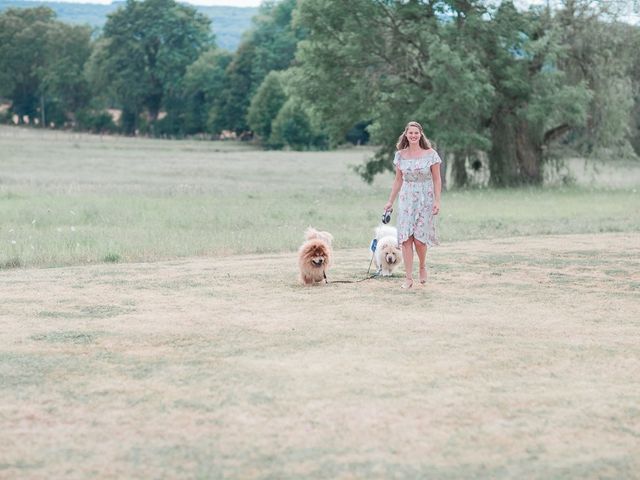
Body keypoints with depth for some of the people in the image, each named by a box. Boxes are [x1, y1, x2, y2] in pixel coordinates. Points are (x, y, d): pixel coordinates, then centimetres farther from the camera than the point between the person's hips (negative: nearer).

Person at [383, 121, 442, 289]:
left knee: (419, 238, -7)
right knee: (406, 238, -5)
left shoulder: (430, 154, -4)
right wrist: (391, 201, 11)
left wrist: (437, 201, -7)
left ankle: (422, 266, 22)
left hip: (425, 199, -2)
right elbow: (398, 180, 12)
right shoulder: (400, 155, 4)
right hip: (406, 199, 2)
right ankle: (409, 278, -1)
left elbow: (437, 180, 0)